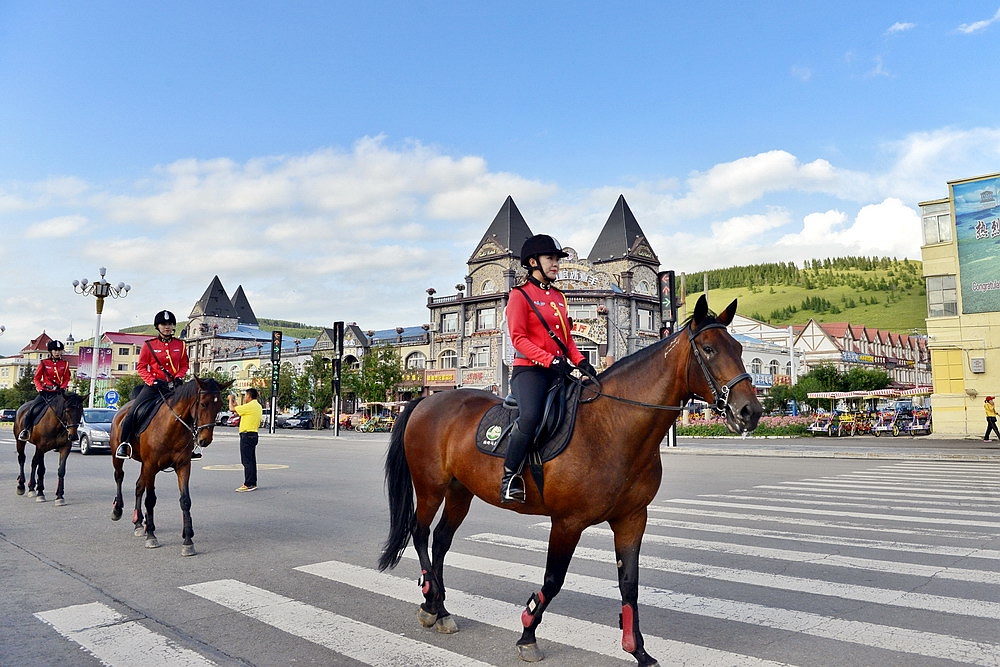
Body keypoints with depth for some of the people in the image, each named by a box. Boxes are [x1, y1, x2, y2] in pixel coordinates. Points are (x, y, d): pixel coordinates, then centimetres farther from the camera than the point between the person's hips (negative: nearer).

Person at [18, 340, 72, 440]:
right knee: (32, 411, -11)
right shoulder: (43, 363, 4)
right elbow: (37, 378, 6)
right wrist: (40, 389, -9)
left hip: (58, 392, 1)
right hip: (45, 392, 0)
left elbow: (66, 379, 8)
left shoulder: (65, 364, 9)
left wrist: (62, 388, -10)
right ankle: (25, 430, 5)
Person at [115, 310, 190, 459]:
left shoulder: (180, 345, 7)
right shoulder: (149, 345, 1)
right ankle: (124, 444, 4)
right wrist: (153, 381, -13)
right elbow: (141, 367, 1)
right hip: (153, 385, -2)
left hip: (173, 386, 2)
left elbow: (184, 365, 12)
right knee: (133, 411, -14)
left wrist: (179, 378, -7)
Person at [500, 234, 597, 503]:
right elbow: (518, 338, -10)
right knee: (530, 416, -31)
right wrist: (550, 360, -21)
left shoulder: (559, 297, 20)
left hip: (558, 370, 8)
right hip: (529, 369, -7)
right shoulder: (520, 295, -1)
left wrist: (580, 361, 1)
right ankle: (510, 476, -16)